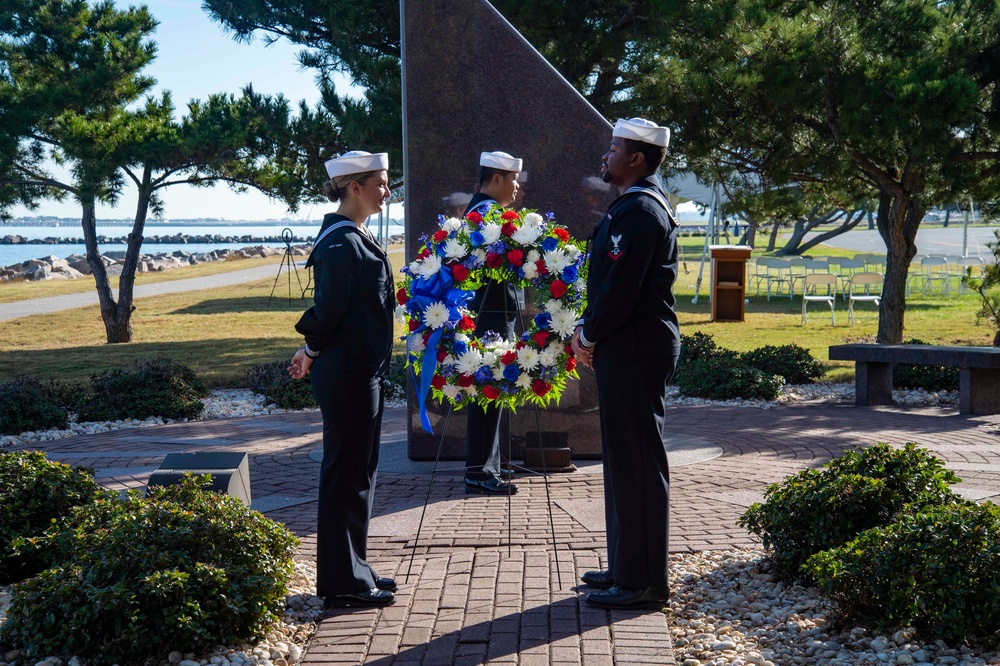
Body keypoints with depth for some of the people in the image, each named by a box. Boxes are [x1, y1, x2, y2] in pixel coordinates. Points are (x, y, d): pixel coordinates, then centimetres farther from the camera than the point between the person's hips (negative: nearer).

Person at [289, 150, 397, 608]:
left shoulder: (356, 238, 15)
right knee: (346, 473, -2)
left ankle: (353, 571, 27)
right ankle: (342, 583, 6)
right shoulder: (341, 242, -18)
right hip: (347, 374, -10)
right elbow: (330, 309, -19)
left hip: (361, 372, 10)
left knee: (358, 472, 16)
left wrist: (313, 353, 11)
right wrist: (312, 354, -4)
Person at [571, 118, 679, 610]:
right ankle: (627, 567, 26)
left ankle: (643, 583, 1)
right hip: (627, 350, 11)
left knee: (637, 463, -6)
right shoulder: (634, 206, 17)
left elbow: (620, 289, -21)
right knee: (624, 459, 16)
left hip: (635, 353, -11)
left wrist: (588, 336, -7)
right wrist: (589, 330, 8)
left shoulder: (639, 210, -16)